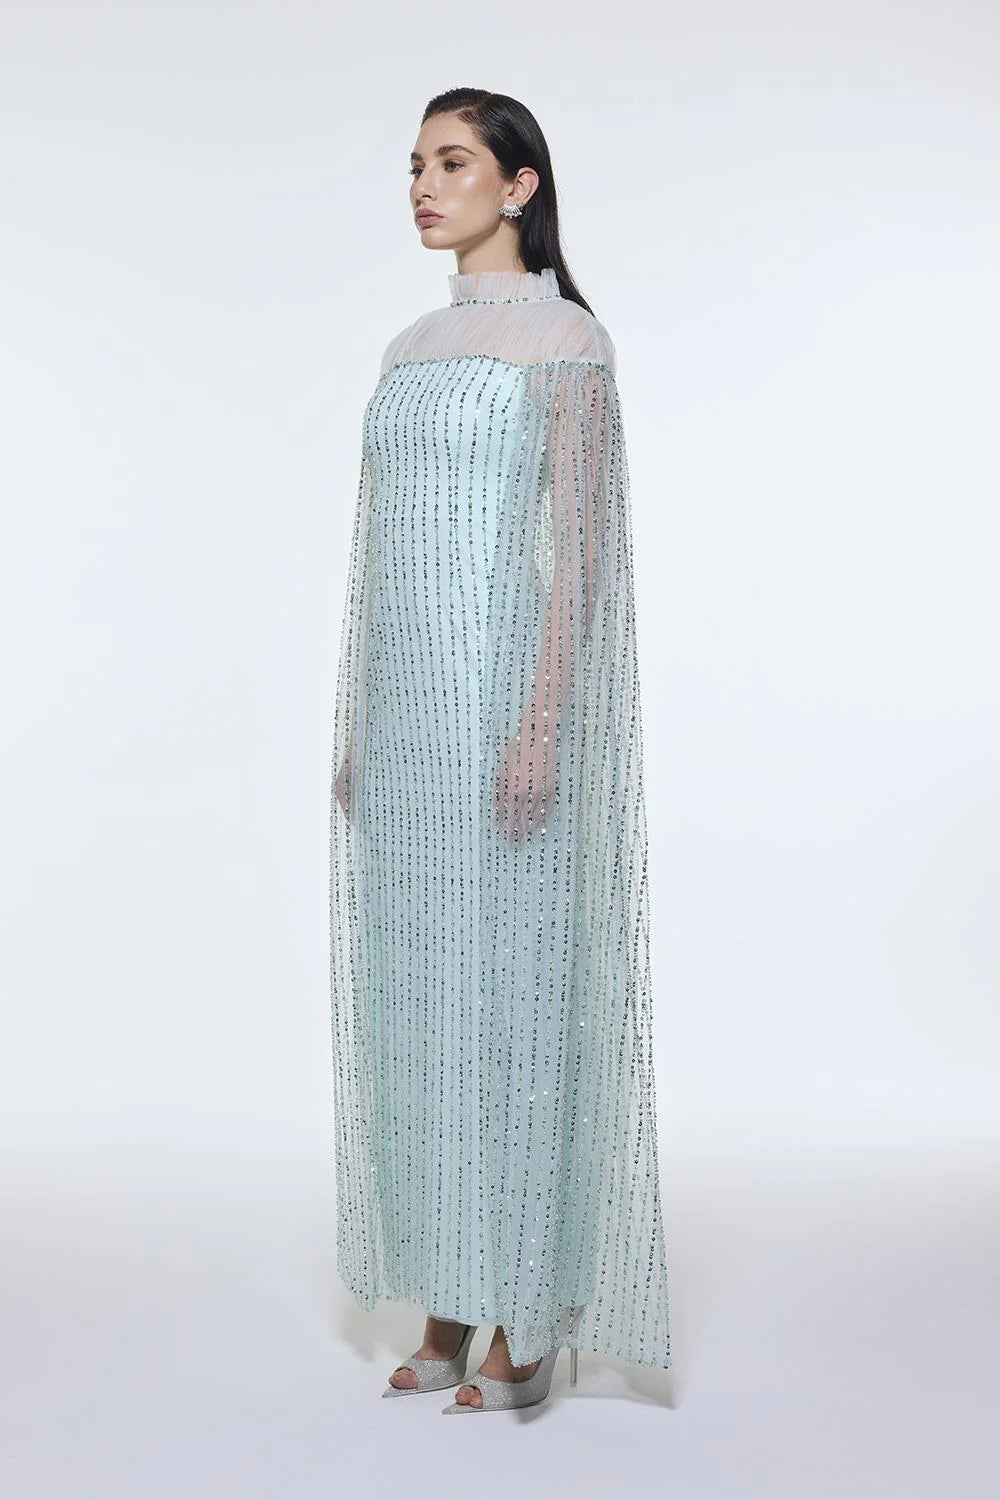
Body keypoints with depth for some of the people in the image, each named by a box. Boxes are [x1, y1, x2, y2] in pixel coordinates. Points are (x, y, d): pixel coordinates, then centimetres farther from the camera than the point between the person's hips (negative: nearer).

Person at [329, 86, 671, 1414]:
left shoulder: (567, 336, -4)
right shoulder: (412, 346, 17)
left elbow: (582, 546, -11)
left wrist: (544, 724, -20)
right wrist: (358, 723, 14)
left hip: (506, 687, -7)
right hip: (409, 699, 7)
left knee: (514, 995, -3)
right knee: (417, 994, 9)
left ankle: (534, 1321, 11)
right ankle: (452, 1305, 21)